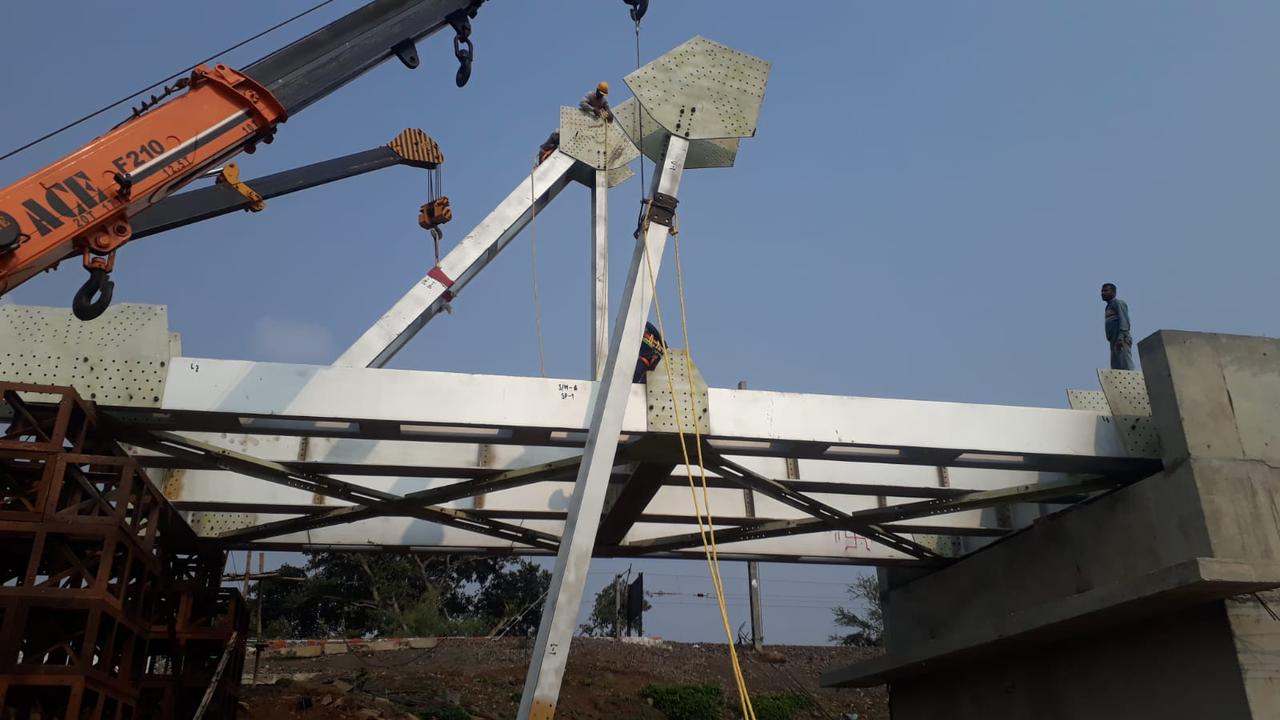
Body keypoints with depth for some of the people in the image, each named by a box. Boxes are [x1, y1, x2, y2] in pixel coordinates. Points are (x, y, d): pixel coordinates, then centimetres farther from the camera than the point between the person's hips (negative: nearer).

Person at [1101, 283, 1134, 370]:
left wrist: (1120, 337, -23)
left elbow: (1124, 320, -12)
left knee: (1127, 367, -17)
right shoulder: (1109, 307, 28)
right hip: (1114, 341, 9)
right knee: (1116, 368, 1)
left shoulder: (1118, 302, 3)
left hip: (1121, 340, -9)